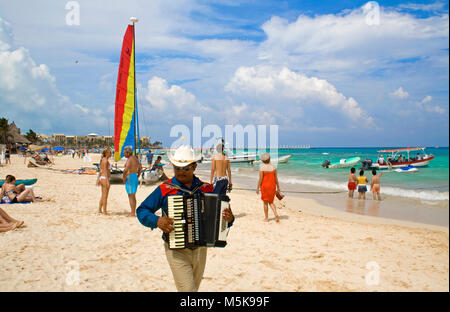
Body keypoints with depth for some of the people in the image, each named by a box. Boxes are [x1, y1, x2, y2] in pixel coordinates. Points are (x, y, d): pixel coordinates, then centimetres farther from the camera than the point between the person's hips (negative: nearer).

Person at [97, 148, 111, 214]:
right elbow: (105, 171, -21)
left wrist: (98, 179, 23)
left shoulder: (103, 159, 14)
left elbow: (100, 170, 19)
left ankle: (100, 210, 24)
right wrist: (107, 182, -24)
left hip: (102, 178, 10)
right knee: (105, 196, -3)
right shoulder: (105, 160, -15)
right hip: (105, 178, -10)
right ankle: (104, 211, 3)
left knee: (103, 196, 17)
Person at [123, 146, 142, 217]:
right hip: (135, 177, 10)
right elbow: (140, 167, 24)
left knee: (131, 196, -6)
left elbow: (126, 170, -30)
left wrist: (124, 178, -17)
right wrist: (138, 176, 22)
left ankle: (133, 213, -5)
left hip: (130, 177, -10)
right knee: (133, 196, 15)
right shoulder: (135, 158, 13)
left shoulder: (129, 159, -16)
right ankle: (133, 212, 21)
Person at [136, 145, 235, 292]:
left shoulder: (206, 189, 2)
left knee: (194, 286, 21)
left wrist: (229, 219, -14)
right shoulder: (164, 190, -6)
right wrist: (157, 221, -20)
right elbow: (142, 210, -2)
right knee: (188, 289, -12)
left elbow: (219, 213, 9)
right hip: (176, 251, -4)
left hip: (200, 250, 4)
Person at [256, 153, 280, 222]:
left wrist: (257, 188, -4)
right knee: (271, 202, 15)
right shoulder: (273, 167, -2)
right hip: (272, 186, 3)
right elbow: (276, 178, 2)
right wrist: (278, 187, 11)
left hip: (264, 186, -3)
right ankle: (276, 214, -5)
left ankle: (266, 218, 15)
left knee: (265, 203, 9)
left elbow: (260, 179, -13)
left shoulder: (262, 167, -13)